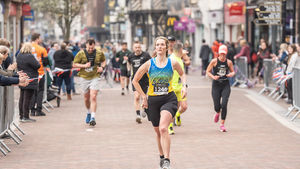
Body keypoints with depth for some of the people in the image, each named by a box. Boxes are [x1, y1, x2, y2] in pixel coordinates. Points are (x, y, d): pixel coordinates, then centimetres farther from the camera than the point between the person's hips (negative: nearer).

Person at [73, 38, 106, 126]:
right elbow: (74, 64, -2)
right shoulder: (81, 54, -5)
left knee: (93, 97, -15)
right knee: (86, 98, 12)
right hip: (84, 78, 1)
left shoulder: (99, 53, -1)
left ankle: (93, 117, -17)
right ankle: (89, 112, 39)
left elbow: (103, 61, 18)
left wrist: (102, 67, -2)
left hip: (95, 77, -1)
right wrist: (84, 65, -15)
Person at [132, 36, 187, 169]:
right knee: (158, 132, 13)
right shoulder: (149, 64, -3)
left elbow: (182, 74, 21)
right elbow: (135, 81, 7)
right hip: (153, 100, 2)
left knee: (163, 128, -23)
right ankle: (162, 157, 36)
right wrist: (144, 97, 4)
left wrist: (184, 86, 4)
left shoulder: (173, 63, -2)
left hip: (169, 99, -2)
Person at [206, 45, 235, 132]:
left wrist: (231, 74, -10)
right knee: (217, 106, -1)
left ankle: (222, 124, 0)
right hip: (216, 85, -1)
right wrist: (213, 76, -17)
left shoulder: (229, 62, 1)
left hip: (226, 85, 1)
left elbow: (233, 71, 14)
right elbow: (208, 71, 1)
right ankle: (217, 113, 40)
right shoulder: (214, 61, -4)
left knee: (224, 105, -12)